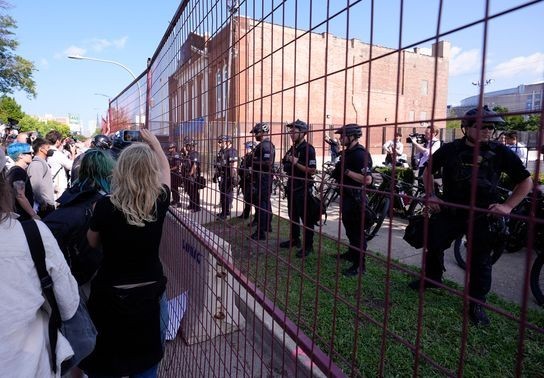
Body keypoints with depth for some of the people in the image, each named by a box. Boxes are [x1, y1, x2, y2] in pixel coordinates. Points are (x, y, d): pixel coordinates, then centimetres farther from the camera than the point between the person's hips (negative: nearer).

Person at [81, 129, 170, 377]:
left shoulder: (105, 206, -19)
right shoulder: (160, 202, -15)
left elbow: (93, 242, 1)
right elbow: (166, 171, 8)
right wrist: (154, 143, 19)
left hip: (110, 296, -1)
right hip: (150, 294, 2)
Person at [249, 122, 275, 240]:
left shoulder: (264, 145, -17)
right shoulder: (269, 144, 16)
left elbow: (268, 162, -28)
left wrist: (253, 161, -18)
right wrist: (254, 159, 13)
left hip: (262, 178, -11)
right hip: (266, 177, 11)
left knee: (260, 204, -8)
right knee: (266, 202, 19)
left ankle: (260, 232, -5)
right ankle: (267, 225, 32)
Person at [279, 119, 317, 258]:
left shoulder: (308, 149, -13)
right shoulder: (292, 148, 13)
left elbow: (312, 171, -20)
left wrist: (296, 163, -25)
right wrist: (286, 164, 5)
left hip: (303, 188, -9)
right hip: (292, 187, 9)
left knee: (305, 217, -1)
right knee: (293, 215, 17)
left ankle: (308, 245, 8)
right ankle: (294, 239, 32)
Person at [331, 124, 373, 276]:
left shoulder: (360, 154, -20)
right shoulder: (348, 151, 10)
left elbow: (367, 179, -29)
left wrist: (346, 171, -25)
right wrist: (337, 172, 7)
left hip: (355, 197, -10)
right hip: (347, 195, 10)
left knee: (356, 230, -3)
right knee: (348, 226, 22)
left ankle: (359, 265, 8)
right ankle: (352, 253, 41)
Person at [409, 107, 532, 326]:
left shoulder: (500, 152, -7)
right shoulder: (450, 149, -3)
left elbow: (526, 181, 1)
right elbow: (428, 170, 12)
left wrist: (508, 206, -10)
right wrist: (431, 196, 2)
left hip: (482, 216, -2)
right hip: (449, 211, 2)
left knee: (480, 261, 5)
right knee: (433, 245, 11)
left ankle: (476, 304, 23)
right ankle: (432, 278, 39)